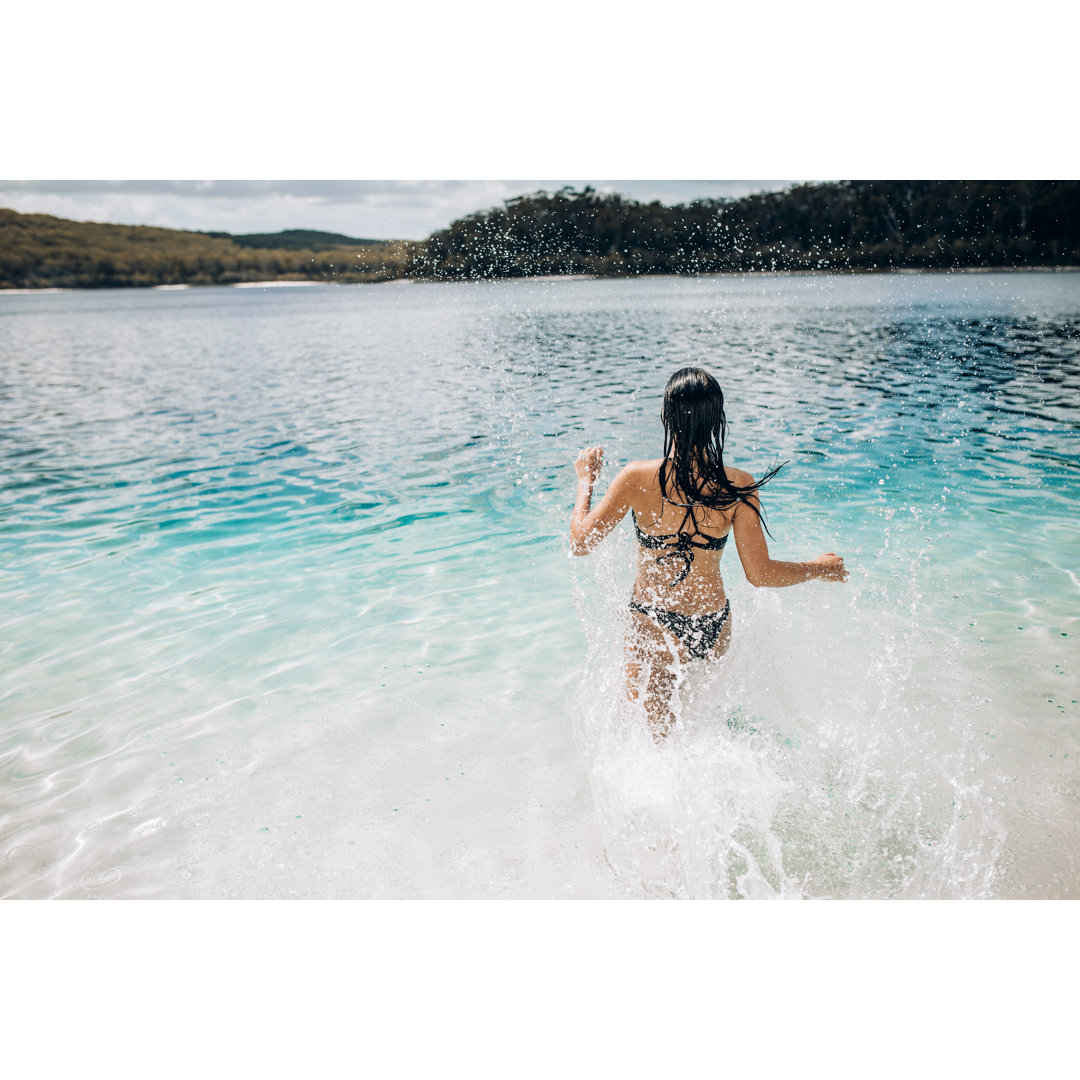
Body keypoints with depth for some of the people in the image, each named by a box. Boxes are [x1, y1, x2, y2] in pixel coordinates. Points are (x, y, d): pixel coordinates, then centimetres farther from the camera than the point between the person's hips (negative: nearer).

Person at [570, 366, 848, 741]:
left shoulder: (638, 478, -19)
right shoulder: (739, 486, -14)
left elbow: (580, 541, -11)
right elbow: (760, 574, -11)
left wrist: (585, 481, 6)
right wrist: (820, 568, 8)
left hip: (655, 630, -3)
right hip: (715, 631, 3)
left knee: (656, 728, 15)